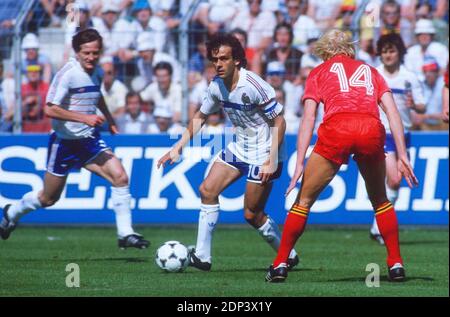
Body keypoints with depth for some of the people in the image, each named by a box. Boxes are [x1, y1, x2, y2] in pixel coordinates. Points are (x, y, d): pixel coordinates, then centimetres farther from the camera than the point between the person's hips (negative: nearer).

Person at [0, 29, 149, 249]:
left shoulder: (96, 72, 4)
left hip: (89, 141, 5)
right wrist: (84, 118, -29)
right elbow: (50, 109, -25)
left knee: (120, 177, -16)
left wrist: (108, 117, 18)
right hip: (65, 142, -5)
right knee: (48, 198, 9)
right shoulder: (68, 74, -19)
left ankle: (125, 234, -12)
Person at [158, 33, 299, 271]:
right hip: (238, 147, 8)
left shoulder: (254, 86, -24)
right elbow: (200, 117, 14)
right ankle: (202, 256, 4)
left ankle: (288, 256, 16)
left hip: (262, 153, -8)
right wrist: (179, 147, 6)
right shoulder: (217, 86, -2)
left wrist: (272, 162, -24)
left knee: (252, 214, -4)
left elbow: (279, 122, -20)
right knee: (207, 190, -2)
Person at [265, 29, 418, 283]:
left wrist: (300, 164, 9)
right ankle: (396, 264, 19)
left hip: (336, 129, -2)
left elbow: (308, 119, 13)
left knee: (304, 200, 13)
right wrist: (402, 155, 13)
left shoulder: (319, 73, 25)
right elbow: (393, 112, 17)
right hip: (372, 129, 2)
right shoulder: (370, 71, 31)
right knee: (380, 200, 24)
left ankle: (280, 264, 12)